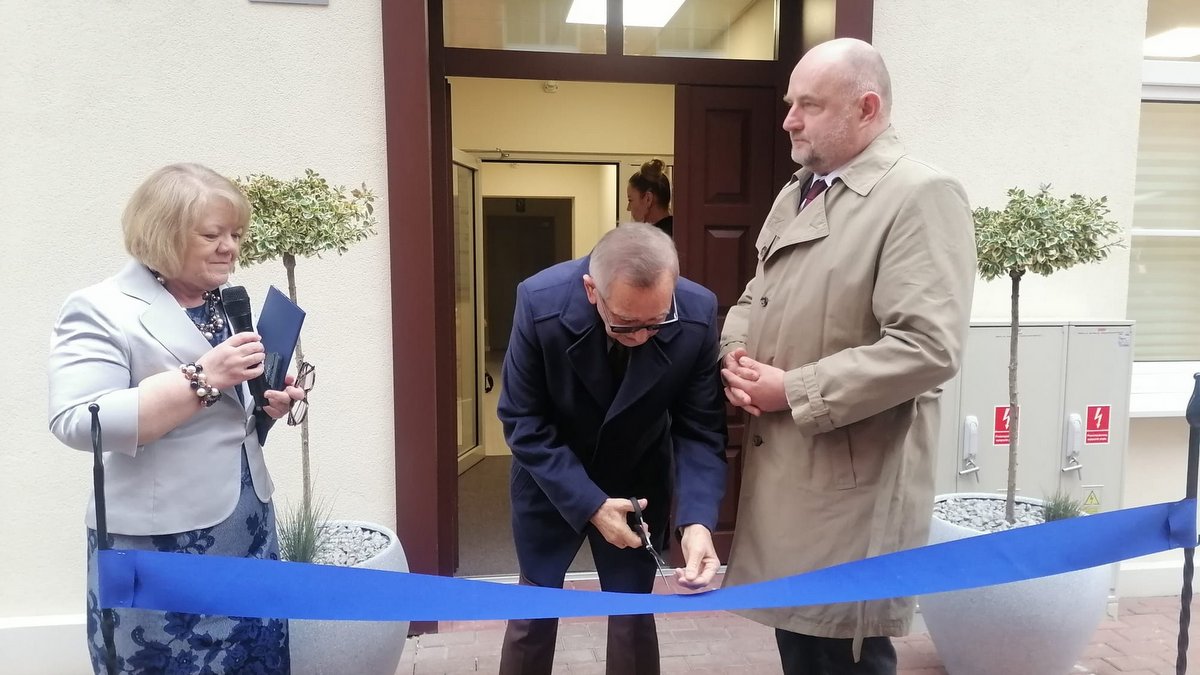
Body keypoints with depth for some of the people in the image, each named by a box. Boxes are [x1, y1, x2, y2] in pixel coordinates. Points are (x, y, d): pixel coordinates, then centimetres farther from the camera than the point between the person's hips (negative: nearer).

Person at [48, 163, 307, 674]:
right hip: (159, 539, -7)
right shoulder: (101, 309, -12)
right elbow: (77, 422, -23)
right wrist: (201, 378, -27)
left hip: (249, 525, 7)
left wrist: (267, 406, 1)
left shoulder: (228, 304, 11)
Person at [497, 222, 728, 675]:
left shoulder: (698, 314, -26)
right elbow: (523, 420, -20)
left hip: (637, 479, 1)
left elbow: (699, 430, -17)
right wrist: (590, 504, -25)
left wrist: (698, 519, -32)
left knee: (632, 611, 8)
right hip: (550, 478, -1)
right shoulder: (541, 303, -30)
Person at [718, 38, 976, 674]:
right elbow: (755, 296, 21)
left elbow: (928, 346, -24)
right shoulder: (797, 192, 14)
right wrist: (735, 355, -1)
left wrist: (793, 392, -19)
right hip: (779, 460, 8)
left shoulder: (923, 195, -13)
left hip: (851, 476, -8)